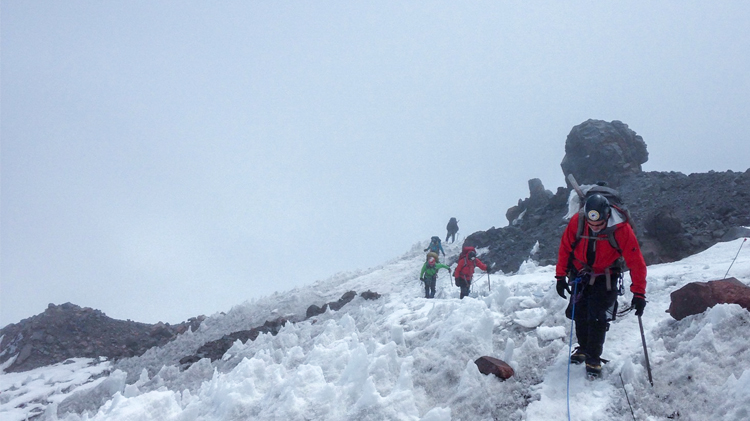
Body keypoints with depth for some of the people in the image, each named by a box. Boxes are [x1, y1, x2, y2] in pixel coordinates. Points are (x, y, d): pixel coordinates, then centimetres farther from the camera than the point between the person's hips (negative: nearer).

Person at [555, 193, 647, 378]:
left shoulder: (621, 229, -26)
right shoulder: (576, 222, -20)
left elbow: (636, 262, -21)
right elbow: (565, 248, -5)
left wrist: (639, 293, -22)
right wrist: (560, 276, -3)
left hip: (605, 279, -2)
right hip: (580, 275, 3)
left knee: (598, 317, -11)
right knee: (579, 314, 6)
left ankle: (594, 359, 5)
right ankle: (584, 348, 30)